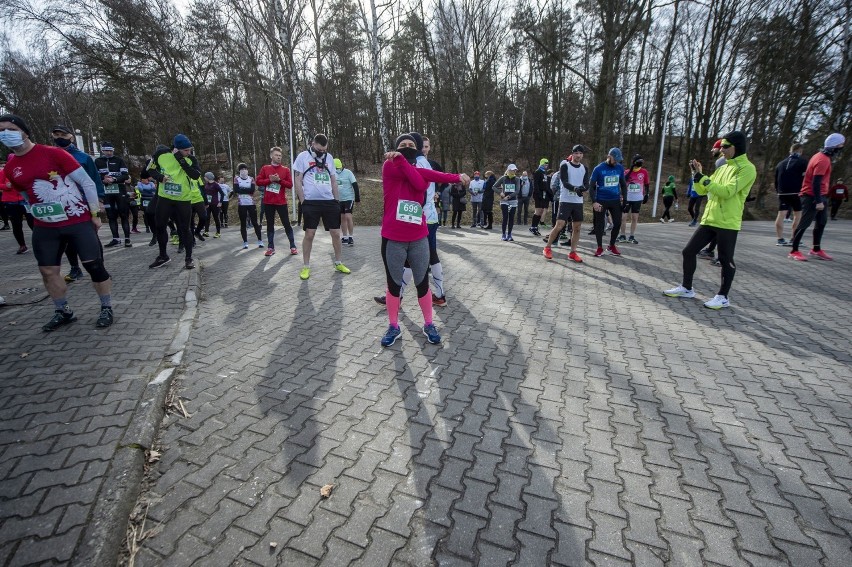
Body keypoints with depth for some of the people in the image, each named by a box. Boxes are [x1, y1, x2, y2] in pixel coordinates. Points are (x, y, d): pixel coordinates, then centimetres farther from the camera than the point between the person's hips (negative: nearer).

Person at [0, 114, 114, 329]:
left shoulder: (54, 153, -9)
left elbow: (87, 182, -9)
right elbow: (27, 193, 23)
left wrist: (95, 214, -9)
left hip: (79, 221, -5)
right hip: (45, 228, 6)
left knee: (94, 265, -6)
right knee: (48, 271, 7)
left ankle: (106, 308, 8)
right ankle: (63, 312, 22)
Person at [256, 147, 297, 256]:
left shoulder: (285, 169, 3)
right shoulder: (265, 168, 6)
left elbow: (290, 185, -3)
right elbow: (258, 182, 1)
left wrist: (279, 180, -16)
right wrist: (270, 180, -12)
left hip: (281, 202, -1)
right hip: (268, 201, 2)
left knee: (286, 224, 2)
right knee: (270, 225, 7)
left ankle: (293, 246, 9)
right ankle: (271, 247, 14)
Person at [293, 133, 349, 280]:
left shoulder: (329, 157, 11)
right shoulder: (303, 156, -1)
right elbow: (298, 181, -3)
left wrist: (337, 200, 11)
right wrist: (303, 202, -8)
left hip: (329, 202, 4)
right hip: (311, 202, -4)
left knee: (336, 233, 5)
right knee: (309, 234, 0)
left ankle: (339, 263, 20)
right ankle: (306, 266, 12)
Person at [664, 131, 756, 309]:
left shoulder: (747, 169, -8)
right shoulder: (723, 168, 16)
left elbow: (727, 191, -20)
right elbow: (702, 191, 16)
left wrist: (702, 178, -19)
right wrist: (697, 175, 0)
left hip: (727, 223, -7)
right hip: (709, 219, 8)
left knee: (726, 260, 1)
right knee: (689, 251, 7)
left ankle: (723, 297, 13)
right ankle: (686, 288, 18)